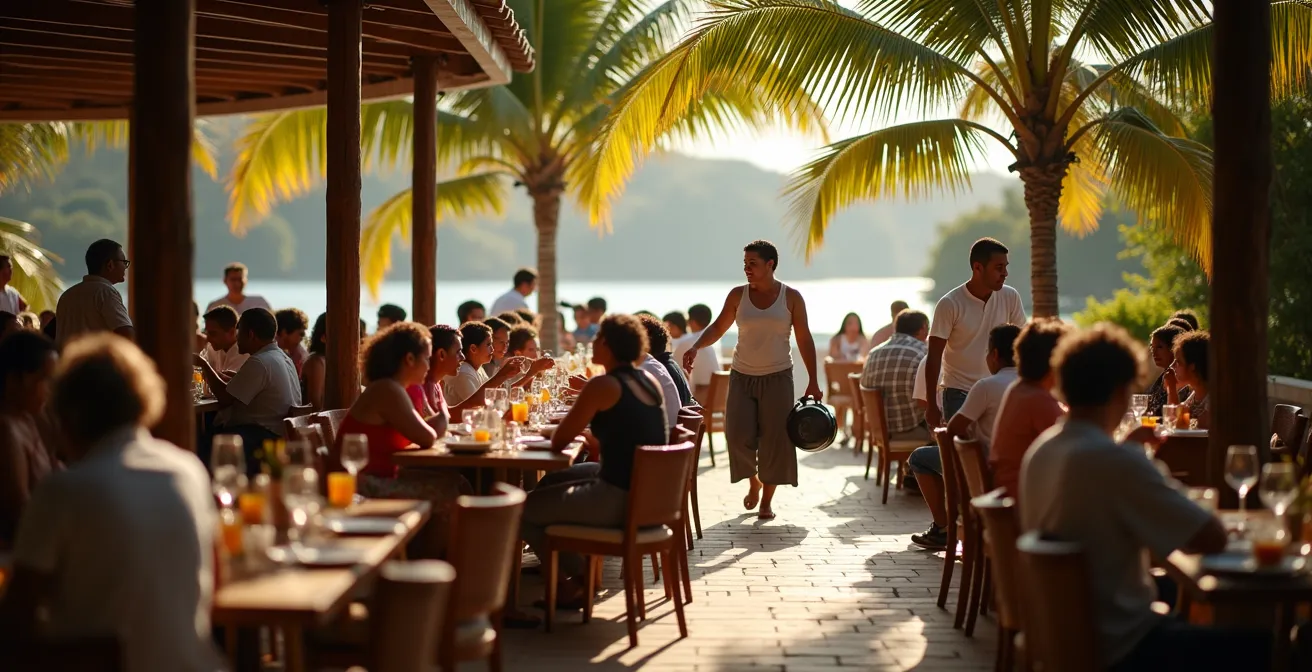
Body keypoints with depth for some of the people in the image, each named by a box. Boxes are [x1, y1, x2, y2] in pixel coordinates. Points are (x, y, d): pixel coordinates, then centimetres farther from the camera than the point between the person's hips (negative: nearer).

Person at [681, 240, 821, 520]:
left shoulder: (791, 297, -2)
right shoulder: (738, 295, 3)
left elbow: (805, 341, 1)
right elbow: (718, 328, 5)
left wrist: (813, 382, -2)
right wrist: (696, 347, -14)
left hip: (777, 377, -1)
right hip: (742, 376, 1)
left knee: (774, 439, -2)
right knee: (738, 434, -9)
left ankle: (767, 499, 13)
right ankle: (753, 482, 21)